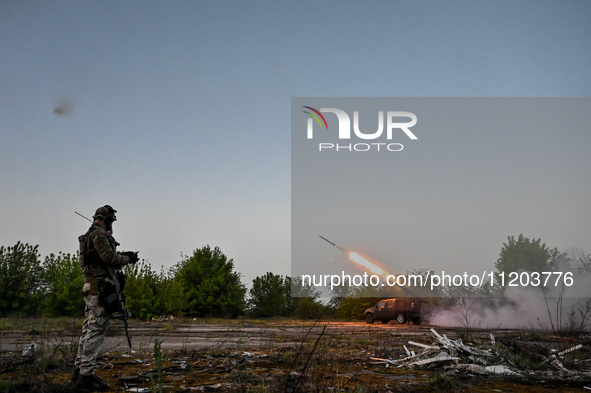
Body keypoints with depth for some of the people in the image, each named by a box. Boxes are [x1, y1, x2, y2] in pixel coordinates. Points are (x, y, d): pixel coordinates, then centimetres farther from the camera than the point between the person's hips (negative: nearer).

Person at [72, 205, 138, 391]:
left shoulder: (89, 236, 22)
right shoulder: (99, 234, -10)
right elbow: (110, 258, -17)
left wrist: (123, 256, 16)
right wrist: (128, 258, -1)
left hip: (91, 288, 11)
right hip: (100, 287, -10)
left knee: (88, 330, 14)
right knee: (96, 332, -10)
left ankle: (79, 372, 18)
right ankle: (86, 375, -10)